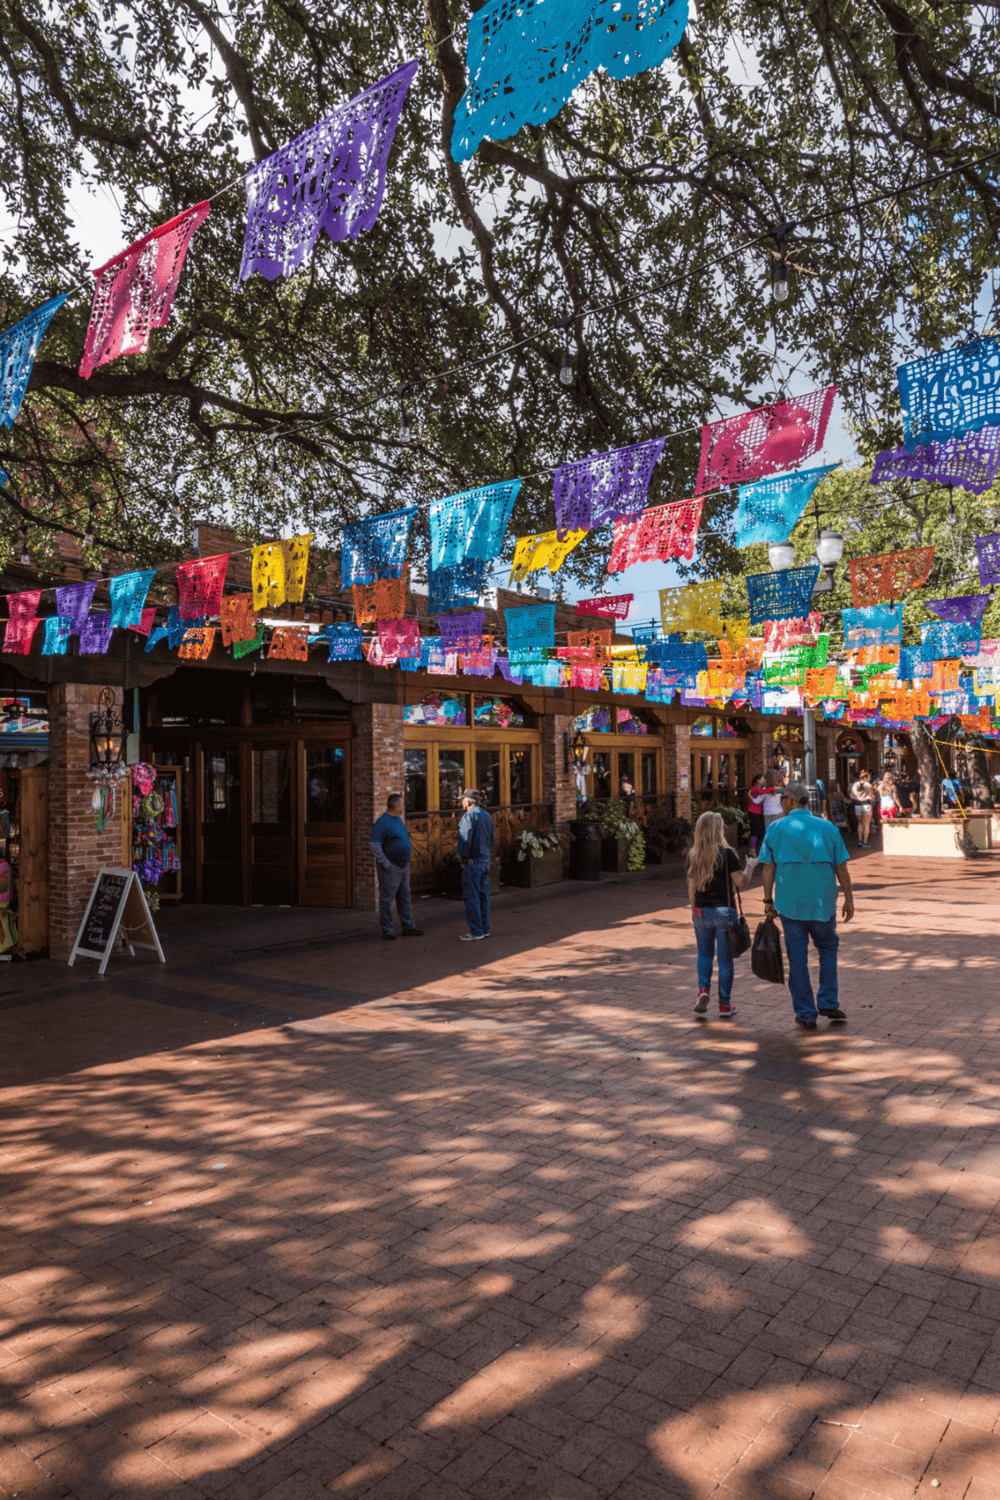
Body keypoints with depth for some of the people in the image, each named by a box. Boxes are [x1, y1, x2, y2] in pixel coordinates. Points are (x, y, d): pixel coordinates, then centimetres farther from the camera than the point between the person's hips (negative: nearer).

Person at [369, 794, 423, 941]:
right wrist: (385, 863, -22)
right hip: (390, 868, -9)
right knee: (386, 899, 0)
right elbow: (373, 844, -22)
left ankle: (408, 927, 20)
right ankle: (387, 930, 8)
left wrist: (408, 848, 17)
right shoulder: (382, 822, -17)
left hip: (403, 866, 9)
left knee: (404, 897, 13)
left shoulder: (398, 820, 12)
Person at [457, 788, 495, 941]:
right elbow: (492, 837, 16)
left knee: (471, 896, -4)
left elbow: (465, 839, -19)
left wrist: (464, 859, -11)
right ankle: (484, 928, 16)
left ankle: (475, 932, -3)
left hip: (472, 861, -9)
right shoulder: (487, 815, 13)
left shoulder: (469, 816, -14)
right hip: (485, 859, 9)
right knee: (483, 895, 12)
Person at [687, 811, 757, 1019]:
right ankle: (725, 1004, 14)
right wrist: (750, 865, 6)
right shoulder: (727, 854, -12)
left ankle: (703, 989, 1)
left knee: (704, 954, 20)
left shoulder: (693, 856, 1)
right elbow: (742, 883, -10)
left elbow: (691, 887, 7)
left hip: (701, 913, 3)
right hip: (724, 912, -3)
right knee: (725, 959, 8)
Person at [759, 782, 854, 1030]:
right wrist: (849, 899, 8)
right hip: (822, 901, 1)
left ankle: (806, 1014, 9)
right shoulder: (827, 828, 3)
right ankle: (828, 1003, 14)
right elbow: (841, 867, 2)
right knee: (828, 947, 21)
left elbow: (768, 868, -2)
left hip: (789, 902, -1)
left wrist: (768, 900, 4)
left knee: (797, 957, 6)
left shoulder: (776, 829, -1)